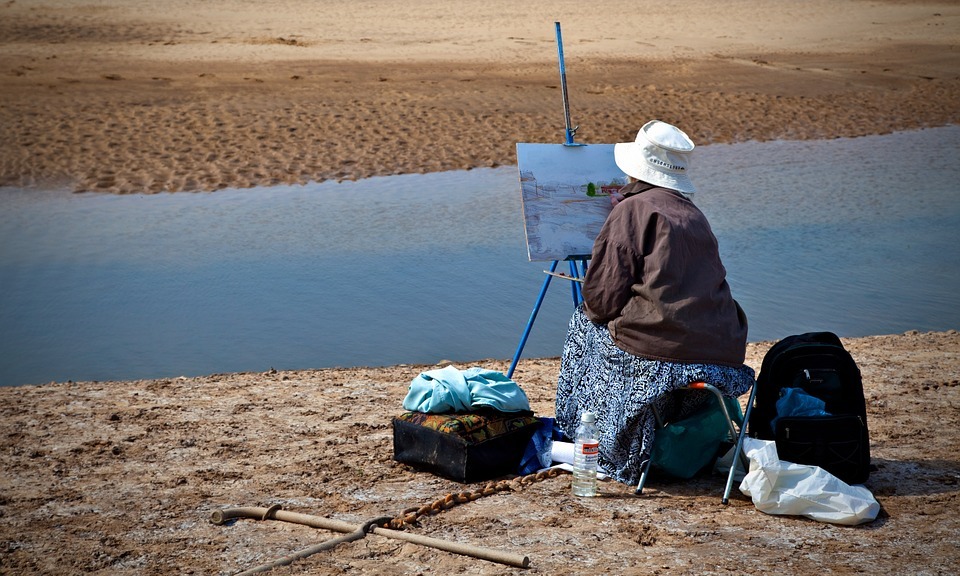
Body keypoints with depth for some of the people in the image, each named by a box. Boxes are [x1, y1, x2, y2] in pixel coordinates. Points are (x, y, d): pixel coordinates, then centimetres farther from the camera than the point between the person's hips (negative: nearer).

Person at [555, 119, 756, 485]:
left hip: (659, 359, -7)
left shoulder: (633, 209, -3)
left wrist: (592, 310, 17)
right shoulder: (695, 216, 17)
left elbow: (600, 299, -6)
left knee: (585, 322, 20)